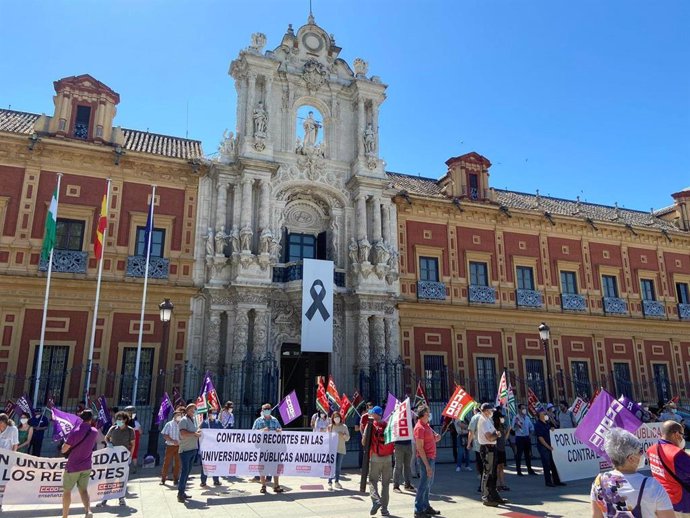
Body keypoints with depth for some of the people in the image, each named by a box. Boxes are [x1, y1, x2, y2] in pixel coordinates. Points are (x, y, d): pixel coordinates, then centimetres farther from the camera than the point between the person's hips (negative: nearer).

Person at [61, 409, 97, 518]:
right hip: (86, 467, 4)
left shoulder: (75, 431, -17)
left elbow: (63, 450, -12)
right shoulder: (94, 432, 0)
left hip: (72, 466, -4)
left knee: (67, 491, 13)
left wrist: (66, 443, 6)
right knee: (83, 490, 8)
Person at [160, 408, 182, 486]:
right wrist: (172, 441, -17)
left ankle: (175, 479, 13)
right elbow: (165, 435, -4)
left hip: (179, 446, 2)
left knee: (177, 463, 4)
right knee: (166, 462, 2)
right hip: (170, 446, -2)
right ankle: (163, 479, 13)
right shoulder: (169, 424, 0)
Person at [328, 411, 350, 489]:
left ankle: (337, 482, 18)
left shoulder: (344, 426, 3)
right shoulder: (330, 427, 2)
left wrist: (343, 435, -14)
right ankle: (330, 483, -4)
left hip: (341, 449, 2)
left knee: (338, 467, 9)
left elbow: (348, 438, 5)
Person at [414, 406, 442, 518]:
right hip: (425, 458, -9)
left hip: (431, 458, 9)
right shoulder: (420, 428, -18)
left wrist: (436, 438, -2)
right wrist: (427, 465, -22)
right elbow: (420, 448, -21)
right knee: (424, 484, -4)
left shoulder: (426, 425, 11)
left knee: (428, 483, 17)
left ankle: (426, 506, 29)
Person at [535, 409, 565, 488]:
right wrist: (548, 446, -17)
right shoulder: (538, 425, -10)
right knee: (547, 465, -2)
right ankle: (548, 482, 6)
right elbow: (540, 438, -15)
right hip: (543, 447, -7)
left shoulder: (547, 423, 12)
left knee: (554, 464, 10)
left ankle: (556, 481, 18)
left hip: (550, 446, 7)